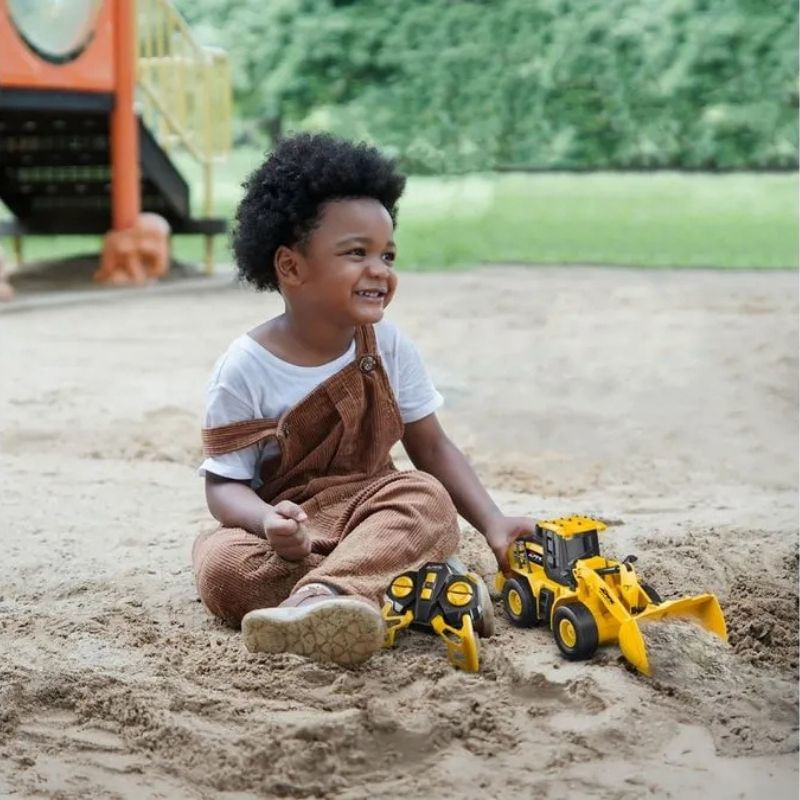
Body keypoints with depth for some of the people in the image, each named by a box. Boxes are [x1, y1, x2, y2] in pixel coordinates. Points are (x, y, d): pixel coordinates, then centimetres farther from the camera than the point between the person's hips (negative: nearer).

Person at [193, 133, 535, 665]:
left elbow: (432, 449, 8)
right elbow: (225, 483, -8)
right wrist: (268, 520, -31)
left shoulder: (388, 347, 3)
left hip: (370, 517, 3)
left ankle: (315, 600, -51)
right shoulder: (246, 368, -9)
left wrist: (493, 522, -6)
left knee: (427, 496, -31)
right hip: (292, 534, -2)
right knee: (222, 566, -33)